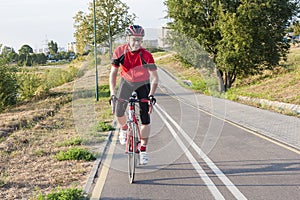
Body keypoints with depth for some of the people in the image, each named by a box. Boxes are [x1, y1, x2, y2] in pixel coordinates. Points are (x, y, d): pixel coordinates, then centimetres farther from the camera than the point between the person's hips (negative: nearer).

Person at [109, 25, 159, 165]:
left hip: (143, 83, -2)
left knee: (145, 118, -9)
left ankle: (143, 149, 2)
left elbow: (155, 77, -27)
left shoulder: (146, 55, -28)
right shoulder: (120, 52, -22)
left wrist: (151, 94, -41)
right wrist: (112, 92, -28)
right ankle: (124, 129, 28)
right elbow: (113, 73, -17)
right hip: (126, 81, 2)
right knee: (119, 113, -8)